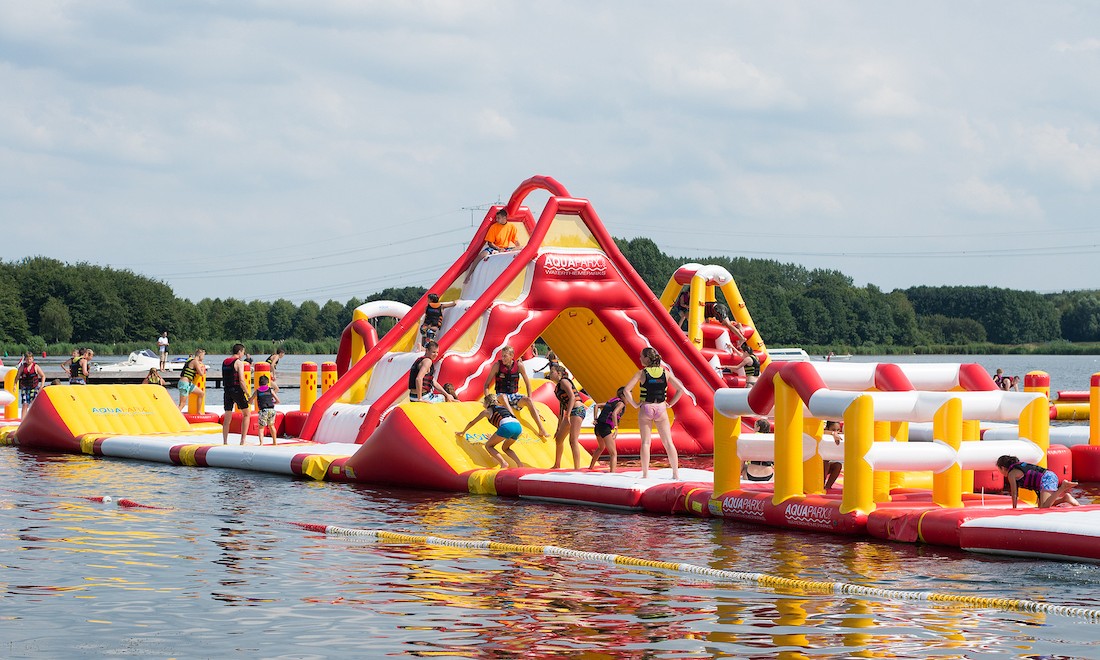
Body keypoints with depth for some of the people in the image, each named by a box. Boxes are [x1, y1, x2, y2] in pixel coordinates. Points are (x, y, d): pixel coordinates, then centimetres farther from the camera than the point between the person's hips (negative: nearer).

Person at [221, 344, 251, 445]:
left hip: (227, 390, 6)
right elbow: (241, 381, -15)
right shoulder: (239, 362, -9)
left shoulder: (224, 362, 13)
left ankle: (225, 441, 8)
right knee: (246, 414, 6)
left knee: (227, 417, 10)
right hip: (237, 390, -6)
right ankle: (243, 440, -1)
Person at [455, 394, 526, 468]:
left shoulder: (487, 411, 22)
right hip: (518, 426, 6)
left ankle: (503, 463, -8)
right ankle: (519, 464, 6)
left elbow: (472, 423, 34)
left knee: (488, 446, 13)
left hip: (506, 426, -6)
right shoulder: (502, 406, 36)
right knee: (505, 448, 28)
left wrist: (463, 432, 50)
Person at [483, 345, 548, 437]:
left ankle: (541, 430, -30)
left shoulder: (519, 365, -6)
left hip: (514, 395, 2)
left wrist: (529, 400, 0)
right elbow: (487, 384, -5)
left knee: (528, 400, -25)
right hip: (501, 395, -2)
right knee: (502, 397, -38)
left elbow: (527, 383, 6)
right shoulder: (497, 365, -10)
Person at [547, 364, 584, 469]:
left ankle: (577, 468, -22)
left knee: (573, 440, -17)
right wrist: (559, 427, 26)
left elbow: (572, 397, -19)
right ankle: (557, 466, 34)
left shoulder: (564, 381, -5)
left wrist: (568, 415, -26)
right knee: (558, 438, 18)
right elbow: (562, 405, 26)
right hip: (571, 412, 10)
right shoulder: (558, 387, 22)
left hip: (577, 410, -10)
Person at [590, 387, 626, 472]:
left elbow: (597, 406, 19)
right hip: (605, 427, -9)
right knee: (613, 453, -12)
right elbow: (614, 414, -23)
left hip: (598, 426, 9)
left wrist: (596, 419, 14)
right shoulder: (621, 403, -5)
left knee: (601, 447, 35)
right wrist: (616, 429, -28)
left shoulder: (612, 401, 20)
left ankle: (591, 467, 50)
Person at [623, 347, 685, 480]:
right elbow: (681, 389, 1)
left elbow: (627, 390, -12)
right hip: (661, 409, 2)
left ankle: (645, 474, -5)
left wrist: (634, 404, -2)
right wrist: (670, 403, 6)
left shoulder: (642, 373, -4)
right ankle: (676, 473, 5)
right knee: (668, 442, 6)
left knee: (645, 442, 1)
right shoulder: (665, 372, 3)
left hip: (645, 409, -2)